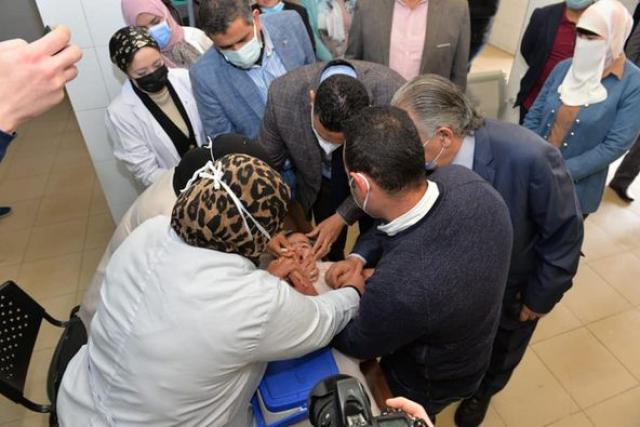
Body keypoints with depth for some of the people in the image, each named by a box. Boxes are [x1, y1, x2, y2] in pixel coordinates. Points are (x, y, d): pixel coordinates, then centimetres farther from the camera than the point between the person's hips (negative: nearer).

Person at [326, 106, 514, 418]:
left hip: (430, 382, -5)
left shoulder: (397, 287, -47)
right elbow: (399, 218, -5)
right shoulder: (459, 178, -28)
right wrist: (359, 256, -17)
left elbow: (357, 344, -22)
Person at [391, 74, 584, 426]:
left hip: (513, 285, -2)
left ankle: (481, 391, 62)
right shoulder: (425, 159, -28)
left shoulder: (529, 157, -40)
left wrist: (539, 298, -13)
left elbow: (565, 232, -24)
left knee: (498, 348, 28)